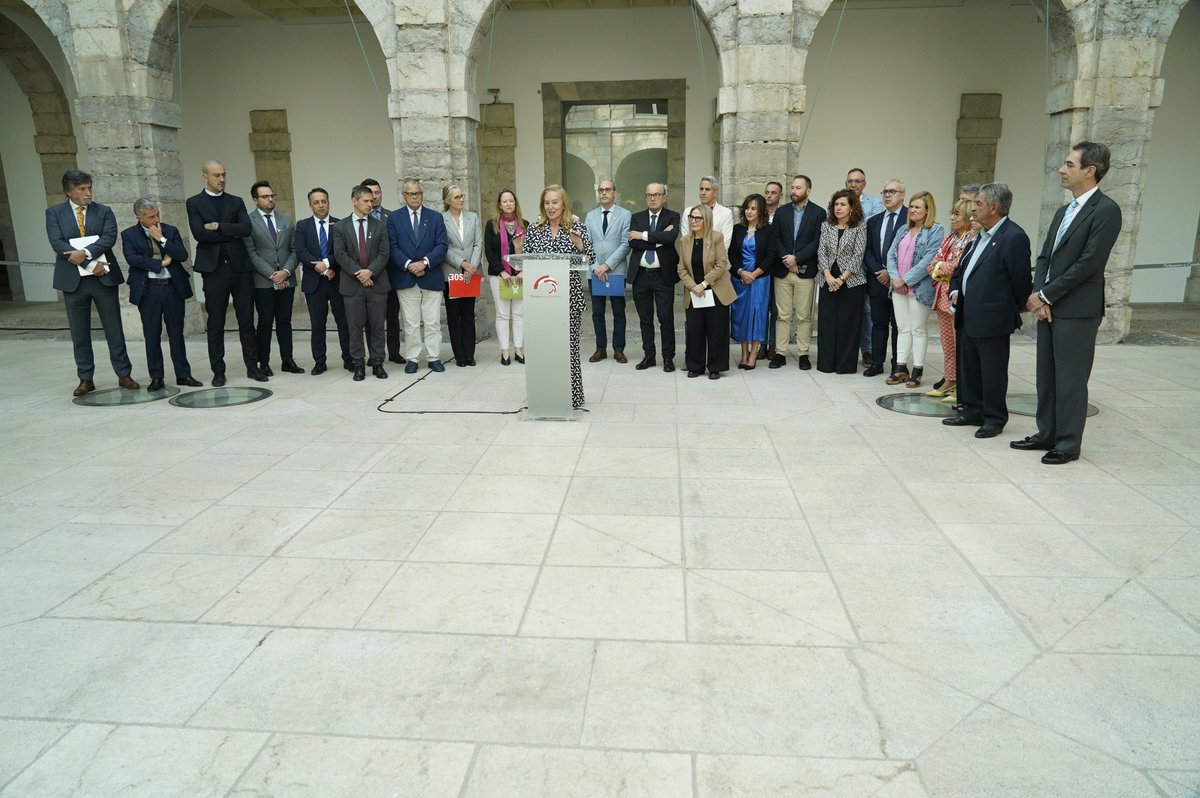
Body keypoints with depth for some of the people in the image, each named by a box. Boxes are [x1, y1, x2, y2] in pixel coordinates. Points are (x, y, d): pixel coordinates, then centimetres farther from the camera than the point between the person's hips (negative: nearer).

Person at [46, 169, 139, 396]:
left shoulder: (104, 211, 7)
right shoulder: (54, 213, 5)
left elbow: (109, 237, -9)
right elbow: (57, 244, -7)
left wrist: (85, 252, -22)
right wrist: (91, 263, -16)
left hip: (104, 277, 0)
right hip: (74, 279, 0)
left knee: (114, 329, 3)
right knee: (79, 333, 6)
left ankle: (124, 374, 12)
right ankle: (85, 379, 15)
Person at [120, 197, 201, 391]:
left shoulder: (170, 231, 8)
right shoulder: (129, 235, 3)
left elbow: (183, 255, -4)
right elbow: (132, 258, -12)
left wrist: (161, 239, -9)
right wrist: (161, 263, -11)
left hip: (173, 287, 1)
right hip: (148, 289, -1)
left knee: (177, 333, 6)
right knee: (152, 336, 3)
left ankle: (183, 374, 13)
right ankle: (156, 377, 11)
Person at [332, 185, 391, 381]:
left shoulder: (380, 226, 8)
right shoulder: (340, 227, 5)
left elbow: (384, 253, 0)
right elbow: (340, 255, -3)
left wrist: (370, 271, -15)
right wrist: (358, 273, -14)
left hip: (377, 283, 1)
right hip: (352, 284, -1)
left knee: (377, 326, 5)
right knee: (355, 327, 2)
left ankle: (377, 363, 13)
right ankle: (358, 365, 10)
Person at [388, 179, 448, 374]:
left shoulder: (436, 217, 8)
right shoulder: (394, 218, 7)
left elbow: (441, 246, 0)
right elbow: (392, 247, -1)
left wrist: (425, 262, -14)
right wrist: (408, 264, -15)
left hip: (432, 278, 0)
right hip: (405, 278, 0)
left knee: (433, 322, 3)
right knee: (411, 323, 4)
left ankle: (434, 358, 11)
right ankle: (412, 359, 11)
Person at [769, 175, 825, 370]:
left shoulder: (818, 213, 2)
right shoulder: (781, 212, 11)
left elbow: (817, 242, -5)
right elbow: (776, 239, 5)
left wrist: (796, 258, -13)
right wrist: (786, 259, -9)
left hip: (805, 272, -2)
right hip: (782, 271, 2)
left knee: (804, 316, 1)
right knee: (783, 315, 3)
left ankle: (803, 354, 8)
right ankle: (780, 353, 8)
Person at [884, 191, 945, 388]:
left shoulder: (935, 231, -5)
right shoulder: (904, 230, 15)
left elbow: (928, 260, -15)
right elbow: (891, 254, 8)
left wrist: (906, 279, -15)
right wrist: (895, 278, -7)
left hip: (919, 288, -6)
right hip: (899, 287, 6)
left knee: (918, 329, 1)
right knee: (902, 328, 9)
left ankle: (917, 370, 8)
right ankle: (901, 368, 15)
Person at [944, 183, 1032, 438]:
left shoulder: (1014, 237, -15)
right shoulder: (983, 235, 13)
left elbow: (1021, 280, -13)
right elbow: (963, 267, 23)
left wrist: (1016, 310, -2)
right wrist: (956, 289, 8)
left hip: (991, 319, -9)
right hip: (969, 316, 9)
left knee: (992, 371, 3)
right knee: (968, 367, 17)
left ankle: (994, 419, 16)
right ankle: (973, 411, 31)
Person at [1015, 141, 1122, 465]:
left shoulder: (1106, 210, -10)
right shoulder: (1064, 211, 16)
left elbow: (1089, 262, -17)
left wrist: (1046, 295, -12)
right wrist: (1038, 295, -3)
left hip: (1077, 311, -8)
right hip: (1047, 307, 8)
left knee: (1070, 380, 0)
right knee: (1046, 376, 13)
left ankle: (1068, 444, 10)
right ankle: (1046, 434, 24)